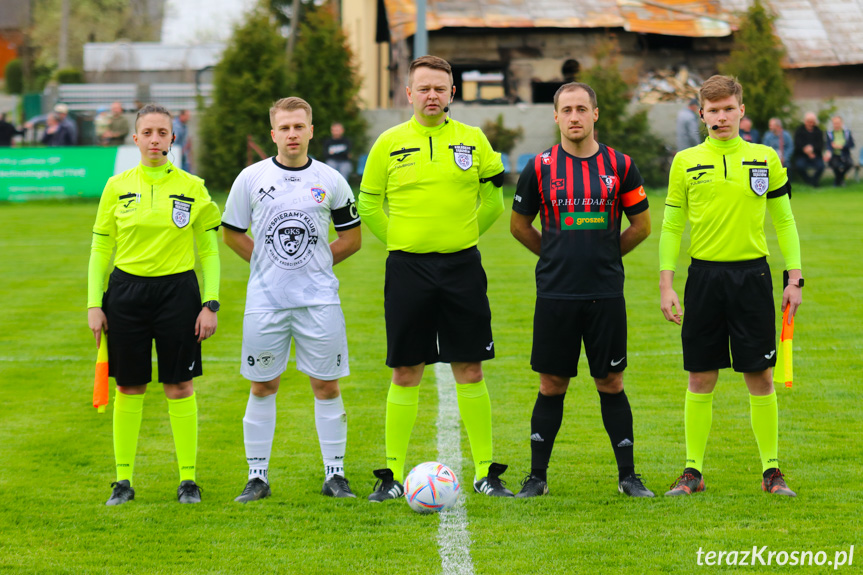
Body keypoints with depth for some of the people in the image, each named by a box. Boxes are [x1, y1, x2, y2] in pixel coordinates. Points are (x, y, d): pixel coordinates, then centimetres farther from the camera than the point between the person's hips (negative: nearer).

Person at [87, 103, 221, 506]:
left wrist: (210, 304, -2)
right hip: (126, 291, 1)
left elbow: (209, 252, 5)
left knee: (179, 386, 1)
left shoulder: (191, 187, 2)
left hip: (177, 291, -1)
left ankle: (188, 480, 8)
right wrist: (94, 304, 2)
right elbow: (100, 249, 8)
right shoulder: (117, 187, 4)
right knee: (129, 387, 4)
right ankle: (123, 480, 12)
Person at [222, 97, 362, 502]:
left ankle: (335, 475, 9)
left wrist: (318, 263, 4)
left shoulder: (330, 181, 2)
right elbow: (232, 233, 12)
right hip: (265, 299, 0)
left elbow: (352, 238, 11)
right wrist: (267, 262, 6)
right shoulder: (251, 179, 2)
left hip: (319, 298, 0)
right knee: (262, 386, 4)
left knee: (327, 386, 1)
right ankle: (257, 476, 12)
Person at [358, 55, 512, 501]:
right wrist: (402, 242, 6)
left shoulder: (473, 140, 4)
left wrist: (463, 236, 7)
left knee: (469, 371, 2)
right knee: (406, 373, 2)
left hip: (462, 267, 1)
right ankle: (393, 475, 7)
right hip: (407, 268, 0)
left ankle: (485, 472, 8)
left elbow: (492, 201, 13)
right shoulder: (390, 143, 2)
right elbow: (369, 205, 11)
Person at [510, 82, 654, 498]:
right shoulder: (540, 168, 1)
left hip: (606, 294, 0)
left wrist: (604, 256, 11)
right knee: (552, 385, 4)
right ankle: (537, 476, 12)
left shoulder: (619, 166, 2)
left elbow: (641, 225, 11)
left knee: (611, 384, 4)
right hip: (554, 294, 0)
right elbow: (519, 225, 13)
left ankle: (628, 476, 12)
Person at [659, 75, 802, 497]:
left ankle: (771, 470, 8)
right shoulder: (686, 162, 4)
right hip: (704, 275, 0)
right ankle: (693, 470, 11)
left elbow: (784, 221, 10)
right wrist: (666, 285, 0)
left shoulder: (765, 159, 5)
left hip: (752, 273, 0)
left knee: (760, 375, 1)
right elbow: (671, 226, 7)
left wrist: (794, 278, 4)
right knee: (700, 378, 3)